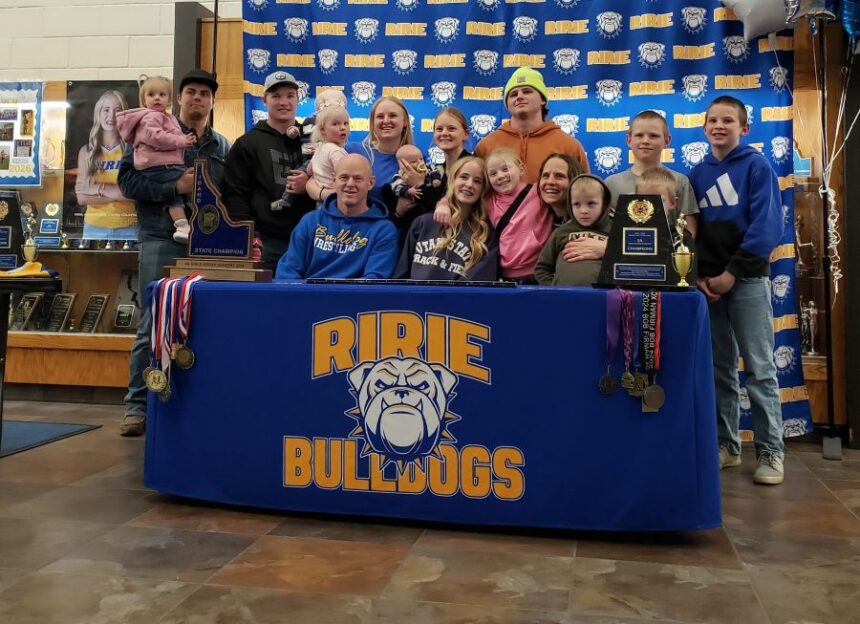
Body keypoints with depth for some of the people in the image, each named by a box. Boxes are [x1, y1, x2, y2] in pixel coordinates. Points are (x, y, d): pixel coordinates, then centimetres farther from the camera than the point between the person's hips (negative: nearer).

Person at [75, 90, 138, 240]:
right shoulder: (86, 150, 3)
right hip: (94, 228, 2)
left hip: (127, 229, -1)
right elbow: (81, 197, -4)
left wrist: (98, 189, -12)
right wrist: (118, 193, -13)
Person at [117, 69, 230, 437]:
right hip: (161, 243, -3)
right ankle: (139, 405, 6)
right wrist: (174, 187, -14)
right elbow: (127, 179, -2)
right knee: (153, 326, -3)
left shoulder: (223, 147, 18)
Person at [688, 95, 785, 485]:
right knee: (718, 369, 9)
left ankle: (770, 451, 6)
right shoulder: (697, 175, 12)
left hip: (747, 280, -4)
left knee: (759, 369, -2)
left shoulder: (757, 167, -1)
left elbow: (767, 227, -11)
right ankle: (725, 444, 18)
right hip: (707, 283, 4)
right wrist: (698, 276, -5)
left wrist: (732, 273, -15)